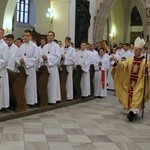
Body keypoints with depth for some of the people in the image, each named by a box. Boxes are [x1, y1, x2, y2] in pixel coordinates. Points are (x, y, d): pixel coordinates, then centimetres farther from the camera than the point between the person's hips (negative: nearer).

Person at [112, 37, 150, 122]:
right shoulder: (131, 60, 6)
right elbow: (123, 64, -4)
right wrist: (117, 61, -21)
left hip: (139, 83, -4)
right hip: (131, 82, 4)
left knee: (136, 97, -12)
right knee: (130, 97, 10)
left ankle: (134, 111, -15)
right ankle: (132, 111, 24)